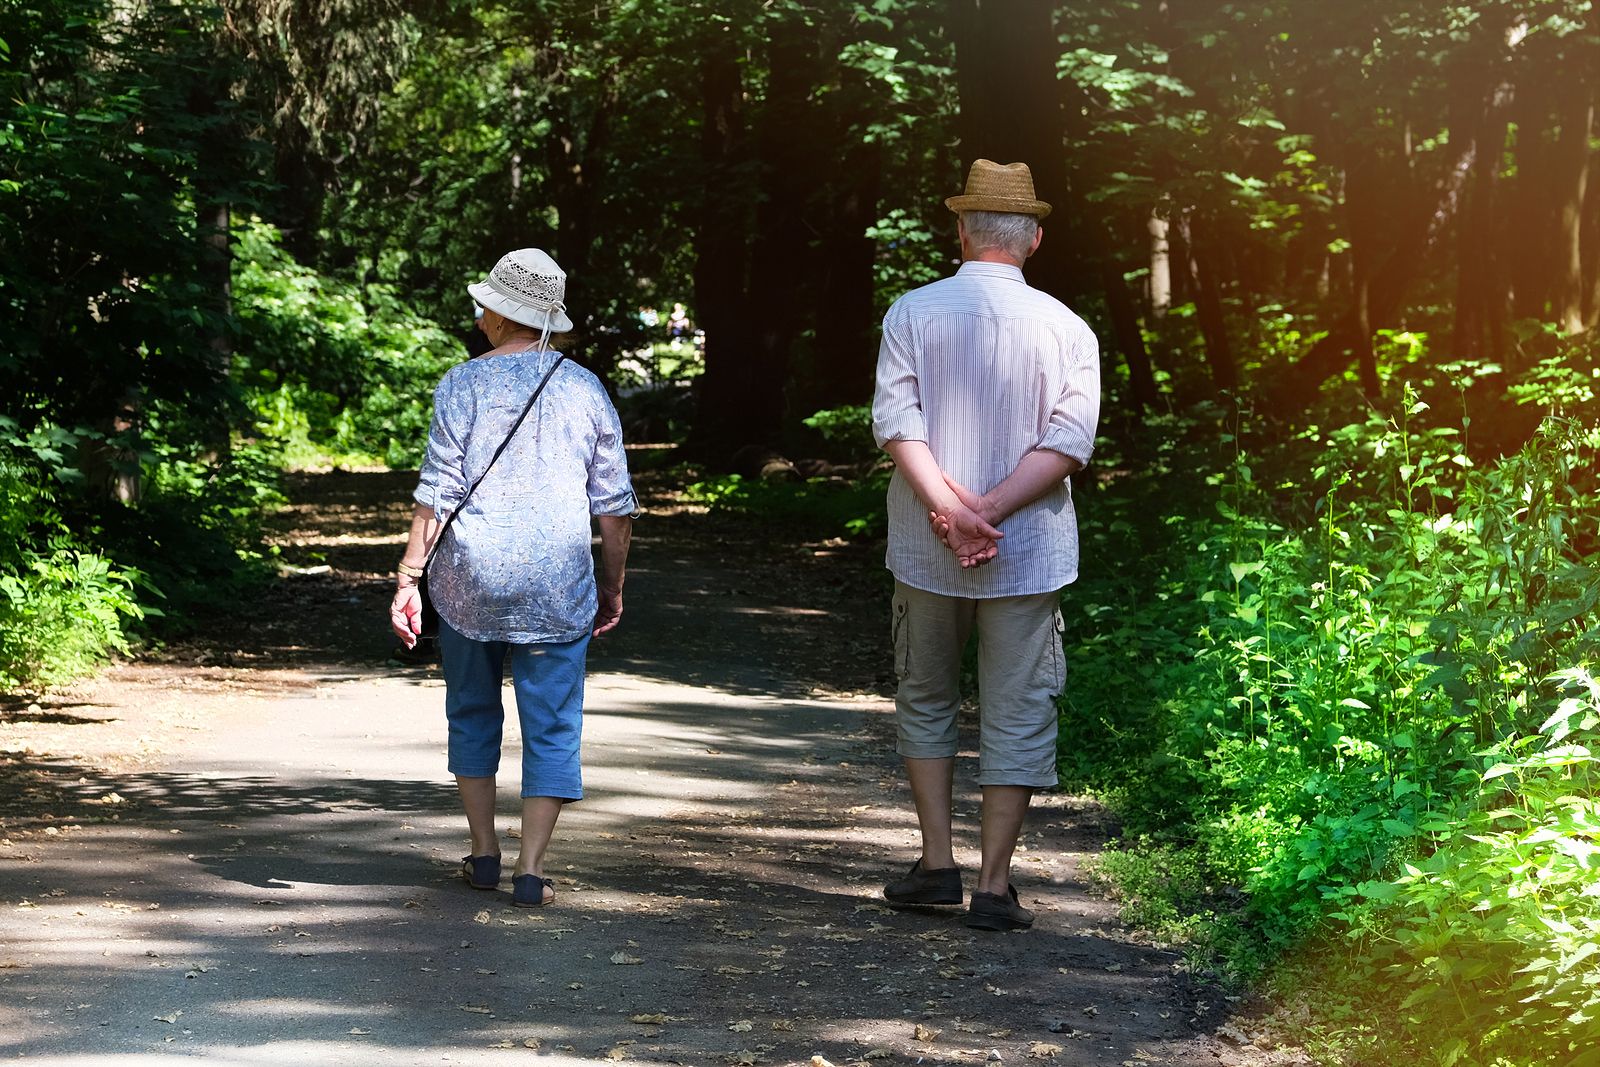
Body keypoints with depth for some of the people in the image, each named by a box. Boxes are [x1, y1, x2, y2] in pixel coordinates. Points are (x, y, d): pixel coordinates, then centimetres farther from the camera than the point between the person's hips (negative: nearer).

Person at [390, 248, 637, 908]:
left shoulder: (464, 385, -4)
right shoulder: (585, 390, 2)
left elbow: (436, 494, -8)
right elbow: (614, 504, 4)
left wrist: (408, 580, -4)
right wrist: (613, 587, 15)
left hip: (469, 582, 0)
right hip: (557, 590, 0)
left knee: (472, 714, 17)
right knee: (552, 728, 5)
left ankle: (485, 854, 21)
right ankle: (530, 871, 0)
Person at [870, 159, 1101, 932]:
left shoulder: (913, 313, -1)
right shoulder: (1066, 329, -1)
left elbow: (895, 418, -11)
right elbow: (1071, 437, -11)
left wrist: (949, 506, -17)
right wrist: (991, 510, -14)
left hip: (925, 549, 1)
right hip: (1029, 554, -1)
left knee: (924, 699, 18)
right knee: (1017, 715, 5)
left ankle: (938, 862, 15)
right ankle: (994, 884, 4)